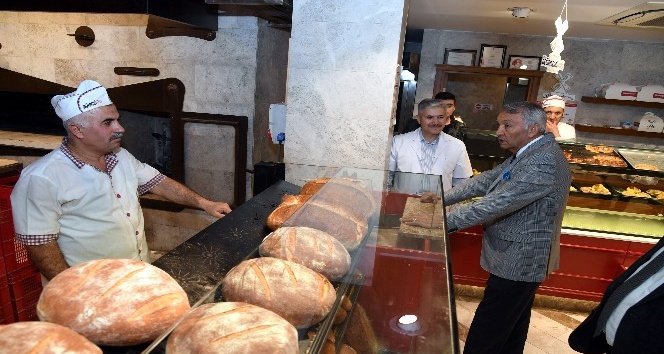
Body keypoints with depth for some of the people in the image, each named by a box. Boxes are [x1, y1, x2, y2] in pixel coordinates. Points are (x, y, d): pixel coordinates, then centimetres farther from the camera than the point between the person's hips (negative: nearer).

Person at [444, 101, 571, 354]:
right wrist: (443, 198, 1)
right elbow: (486, 181, 9)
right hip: (521, 260, 10)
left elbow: (496, 204, -29)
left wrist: (442, 222, -23)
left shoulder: (544, 162, -25)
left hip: (517, 264, -10)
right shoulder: (527, 153, 8)